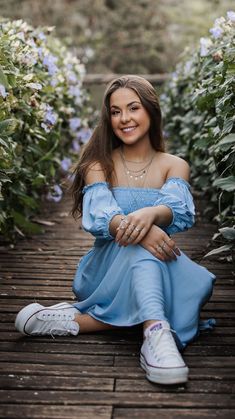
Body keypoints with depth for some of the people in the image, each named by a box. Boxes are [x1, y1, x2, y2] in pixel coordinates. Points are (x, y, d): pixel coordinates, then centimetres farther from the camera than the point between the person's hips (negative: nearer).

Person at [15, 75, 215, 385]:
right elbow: (99, 218, -18)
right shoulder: (99, 165, 2)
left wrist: (150, 213, -43)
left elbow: (178, 211, -17)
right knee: (139, 236, -34)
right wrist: (136, 227, -41)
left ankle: (79, 320, -39)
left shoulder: (174, 166, 5)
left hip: (158, 272, 2)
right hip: (109, 265, -2)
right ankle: (157, 333, -55)